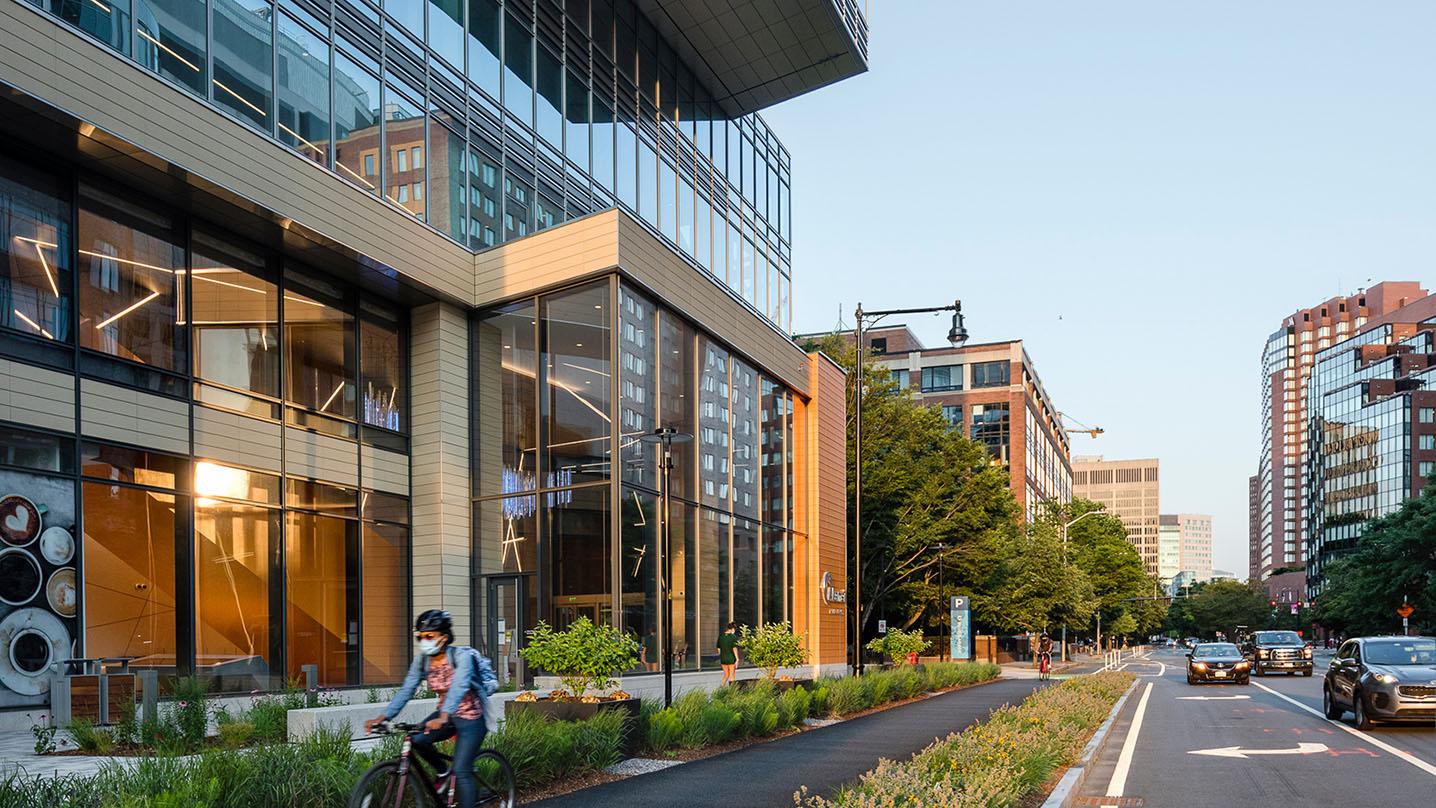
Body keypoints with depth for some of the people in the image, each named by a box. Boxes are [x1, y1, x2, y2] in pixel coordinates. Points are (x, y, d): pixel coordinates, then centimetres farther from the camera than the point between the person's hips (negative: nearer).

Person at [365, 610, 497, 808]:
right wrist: (383, 717, -22)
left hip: (471, 719, -6)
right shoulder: (422, 660, -5)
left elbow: (459, 687, -39)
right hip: (447, 715, 6)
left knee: (461, 772, -14)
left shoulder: (462, 656, -23)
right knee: (416, 739, -19)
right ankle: (441, 771, 8)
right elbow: (406, 690, -9)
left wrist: (443, 717, -54)